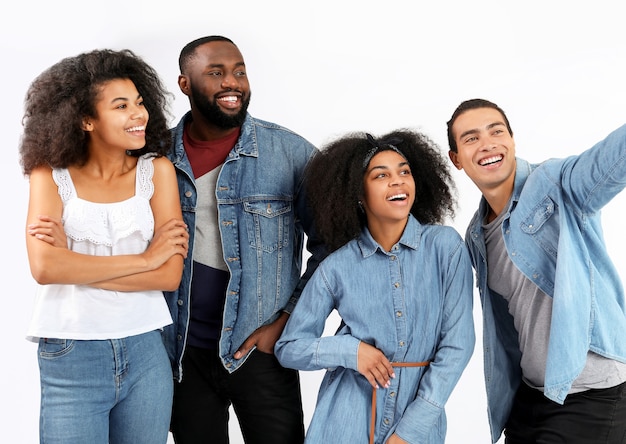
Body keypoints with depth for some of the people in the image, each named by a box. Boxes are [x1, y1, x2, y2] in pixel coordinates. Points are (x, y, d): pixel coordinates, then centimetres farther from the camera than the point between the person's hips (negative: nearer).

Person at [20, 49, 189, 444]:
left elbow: (170, 274, -7)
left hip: (145, 354, 2)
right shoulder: (51, 175, -2)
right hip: (70, 358, -2)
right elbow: (44, 268, -17)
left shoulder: (156, 170, 0)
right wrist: (145, 258, -13)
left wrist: (74, 263, -13)